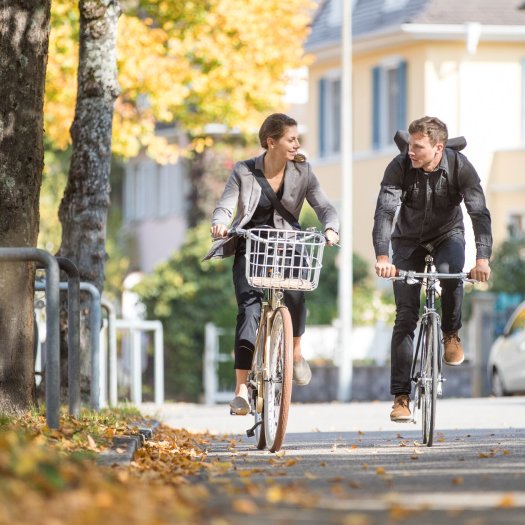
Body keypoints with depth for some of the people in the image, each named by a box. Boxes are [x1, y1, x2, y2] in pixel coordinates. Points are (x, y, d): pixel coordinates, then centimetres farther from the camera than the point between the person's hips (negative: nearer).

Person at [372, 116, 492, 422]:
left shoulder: (460, 167, -23)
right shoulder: (400, 167, -23)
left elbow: (480, 213, -29)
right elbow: (385, 211, -33)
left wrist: (483, 258, -45)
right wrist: (382, 257, -49)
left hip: (447, 235, 0)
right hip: (409, 240, 0)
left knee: (450, 272, -35)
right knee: (405, 316, -9)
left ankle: (451, 334, -6)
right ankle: (401, 396, -7)